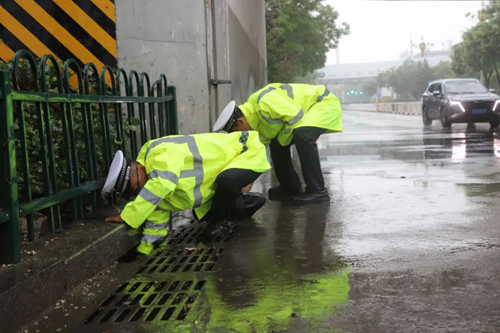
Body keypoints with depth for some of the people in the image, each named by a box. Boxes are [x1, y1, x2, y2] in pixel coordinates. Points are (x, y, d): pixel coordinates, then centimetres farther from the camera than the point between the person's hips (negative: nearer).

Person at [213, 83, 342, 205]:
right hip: (311, 107, 9)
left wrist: (282, 139, -15)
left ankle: (318, 191, -24)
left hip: (325, 102, -9)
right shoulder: (254, 116, -1)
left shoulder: (266, 102, -32)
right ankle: (290, 188, 15)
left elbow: (297, 118, -33)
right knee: (276, 143, 5)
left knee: (302, 134, -32)